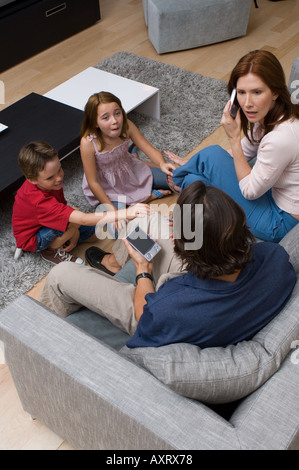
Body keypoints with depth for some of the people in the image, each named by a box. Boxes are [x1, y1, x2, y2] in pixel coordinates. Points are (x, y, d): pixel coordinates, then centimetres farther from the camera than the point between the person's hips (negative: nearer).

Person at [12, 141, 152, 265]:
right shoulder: (40, 201, -44)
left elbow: (62, 205, -3)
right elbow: (83, 219, -51)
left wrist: (75, 233, -18)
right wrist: (126, 213, -61)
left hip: (48, 223, 7)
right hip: (33, 238, -7)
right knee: (75, 222, -34)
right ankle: (51, 250, -9)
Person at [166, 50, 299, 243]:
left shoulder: (281, 138, -34)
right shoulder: (268, 115, -6)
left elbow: (250, 191, -22)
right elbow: (244, 152, 10)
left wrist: (233, 136, -25)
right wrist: (194, 164, 8)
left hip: (282, 222, -8)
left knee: (212, 155, -13)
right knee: (194, 181, 2)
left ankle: (180, 178, 18)